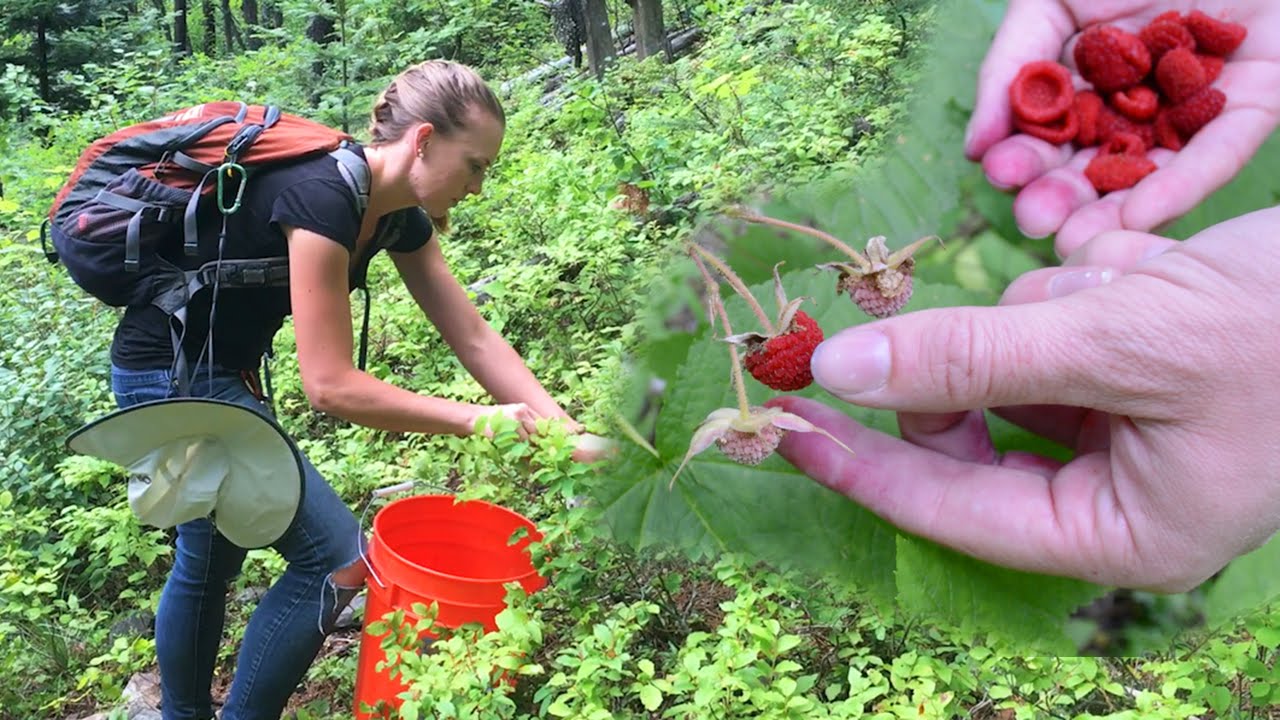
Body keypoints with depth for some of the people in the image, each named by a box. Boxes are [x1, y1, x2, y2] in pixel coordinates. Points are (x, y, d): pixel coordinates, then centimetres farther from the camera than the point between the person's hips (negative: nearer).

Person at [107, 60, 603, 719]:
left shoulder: (399, 214, -2)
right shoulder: (320, 197, -29)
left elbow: (473, 337, -2)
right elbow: (330, 386, -29)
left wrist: (568, 435, -8)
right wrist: (476, 419, -24)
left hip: (219, 374, 9)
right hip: (171, 375, -9)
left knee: (208, 560, 22)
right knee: (336, 558, -7)